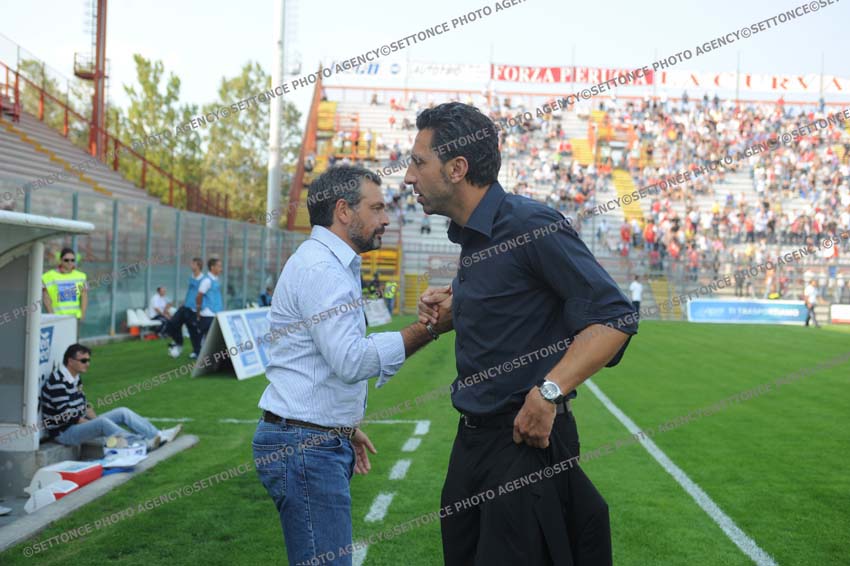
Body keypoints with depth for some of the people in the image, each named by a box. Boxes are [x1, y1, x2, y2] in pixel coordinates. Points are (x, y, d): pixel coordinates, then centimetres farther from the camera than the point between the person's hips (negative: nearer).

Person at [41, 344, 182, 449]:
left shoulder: (76, 378, 10)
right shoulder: (57, 382, -21)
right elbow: (66, 415, -23)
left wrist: (95, 420, 0)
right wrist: (97, 423, -17)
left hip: (79, 423, 10)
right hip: (64, 432, -10)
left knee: (123, 412, 1)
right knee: (102, 422, -35)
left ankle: (159, 435, -7)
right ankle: (145, 444, -42)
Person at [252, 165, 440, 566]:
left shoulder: (334, 265, 19)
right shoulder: (320, 267, -15)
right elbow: (351, 360, -24)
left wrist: (345, 430, 23)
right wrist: (426, 330, -20)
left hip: (320, 441, 11)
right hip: (304, 444, -11)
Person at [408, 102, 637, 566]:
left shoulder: (531, 224, -17)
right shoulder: (470, 236, 10)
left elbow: (614, 316, -20)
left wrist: (550, 390, -29)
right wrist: (451, 313, 5)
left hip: (525, 440, -9)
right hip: (472, 438, 9)